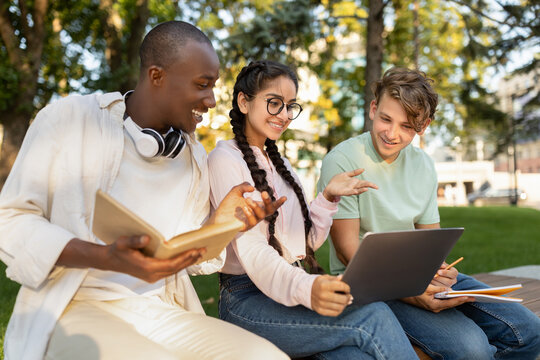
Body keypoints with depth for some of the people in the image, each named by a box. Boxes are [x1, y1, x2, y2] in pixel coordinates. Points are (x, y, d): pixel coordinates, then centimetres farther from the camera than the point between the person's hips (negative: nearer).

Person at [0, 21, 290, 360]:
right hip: (76, 307, -4)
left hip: (164, 315, 5)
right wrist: (106, 258, -22)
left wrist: (220, 223, -6)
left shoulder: (195, 157, 11)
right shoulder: (67, 119, -4)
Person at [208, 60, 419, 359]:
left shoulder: (280, 165, 20)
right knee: (373, 317, -28)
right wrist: (306, 289, -36)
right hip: (247, 299, -6)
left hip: (291, 291, 6)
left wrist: (328, 198, 2)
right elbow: (251, 250, -19)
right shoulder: (225, 160, -5)